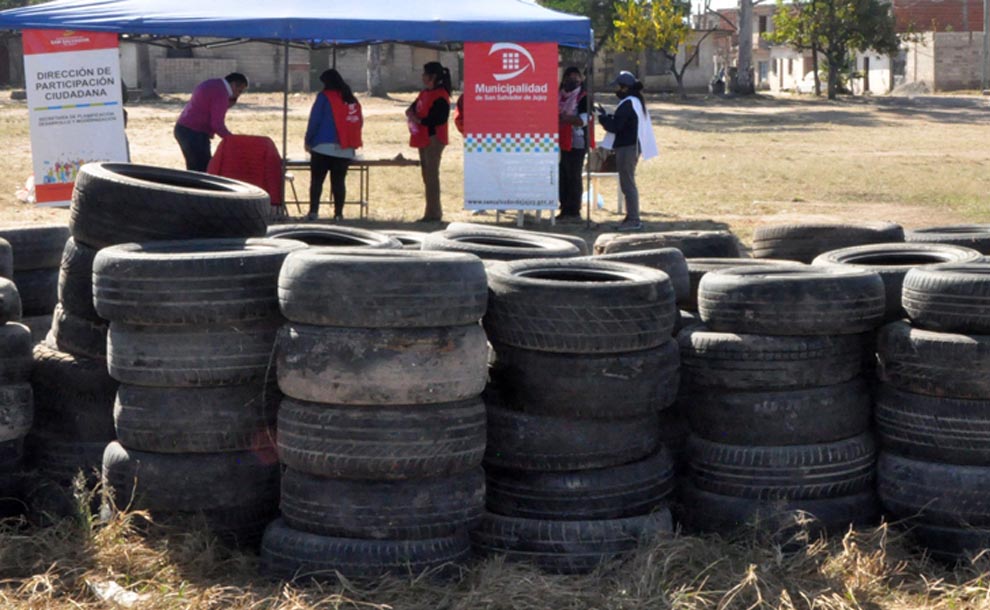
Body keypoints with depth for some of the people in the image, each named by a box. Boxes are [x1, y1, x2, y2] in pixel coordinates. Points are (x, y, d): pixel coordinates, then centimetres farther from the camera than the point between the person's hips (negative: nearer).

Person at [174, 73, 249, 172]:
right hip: (195, 134, -10)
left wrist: (232, 100, 9)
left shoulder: (210, 85, 16)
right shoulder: (221, 93, -15)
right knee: (203, 170, -8)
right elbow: (217, 124, -19)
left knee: (194, 170, 14)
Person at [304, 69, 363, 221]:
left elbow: (314, 120, -6)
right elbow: (359, 122, 15)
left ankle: (313, 211, -8)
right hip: (345, 150, 4)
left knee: (316, 180, 0)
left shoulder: (325, 97, -3)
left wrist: (308, 141, 2)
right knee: (339, 181, 6)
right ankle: (338, 213, 1)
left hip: (323, 147, -4)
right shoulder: (352, 99, 12)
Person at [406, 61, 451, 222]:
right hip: (423, 139, 10)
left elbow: (440, 118, -22)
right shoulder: (424, 93, 16)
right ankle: (433, 212, 19)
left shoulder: (440, 96, -13)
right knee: (427, 175, 12)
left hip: (433, 139, -10)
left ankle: (433, 213, -7)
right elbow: (415, 107, 25)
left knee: (432, 175, -9)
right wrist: (411, 113, 2)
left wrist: (419, 120, -17)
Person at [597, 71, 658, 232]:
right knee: (629, 183, 15)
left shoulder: (627, 104, -17)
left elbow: (615, 126, -20)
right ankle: (633, 218, 20)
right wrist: (606, 116, 10)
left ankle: (633, 220, -7)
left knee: (627, 184, -7)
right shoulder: (637, 102, 16)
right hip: (633, 145, 11)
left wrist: (602, 116, -4)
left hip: (626, 148, -11)